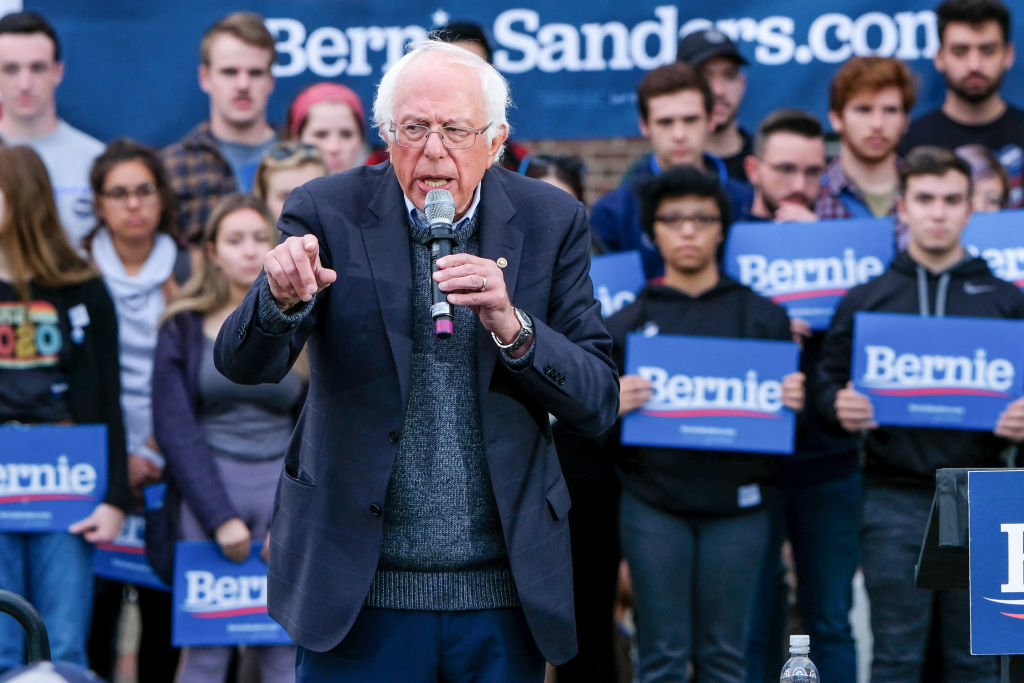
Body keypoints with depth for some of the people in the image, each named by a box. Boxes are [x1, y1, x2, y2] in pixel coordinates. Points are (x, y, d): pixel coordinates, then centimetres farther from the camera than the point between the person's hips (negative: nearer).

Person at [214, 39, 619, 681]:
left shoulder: (551, 221, 1)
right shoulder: (328, 213, -3)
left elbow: (599, 404, -2)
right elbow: (244, 364, -12)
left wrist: (509, 323, -19)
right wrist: (282, 298, -34)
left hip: (504, 590, 2)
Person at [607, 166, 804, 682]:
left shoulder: (763, 317, 9)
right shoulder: (626, 323, 8)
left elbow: (792, 406, 10)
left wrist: (794, 403, -12)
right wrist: (611, 406, -15)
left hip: (737, 507, 0)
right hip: (653, 507, 0)